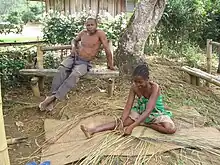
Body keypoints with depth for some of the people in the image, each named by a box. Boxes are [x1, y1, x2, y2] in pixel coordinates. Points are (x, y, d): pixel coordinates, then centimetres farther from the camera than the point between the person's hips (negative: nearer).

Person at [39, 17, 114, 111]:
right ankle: (52, 95, -29)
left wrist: (110, 64, -6)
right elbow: (74, 40, 26)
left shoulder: (100, 33, -9)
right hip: (74, 57, 4)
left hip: (84, 63, -4)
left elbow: (107, 49, -9)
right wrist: (73, 47, 3)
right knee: (62, 70, -26)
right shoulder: (83, 32, 8)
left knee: (74, 75, -34)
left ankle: (55, 97, -34)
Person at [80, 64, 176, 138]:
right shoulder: (134, 87, -16)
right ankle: (93, 131, -27)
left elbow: (148, 111, -36)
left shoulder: (154, 87, -30)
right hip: (140, 111, 3)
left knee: (171, 128, -31)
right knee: (121, 121, -19)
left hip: (156, 113, -3)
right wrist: (121, 122, -35)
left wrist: (132, 126, -43)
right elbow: (128, 107, -18)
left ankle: (144, 124, -17)